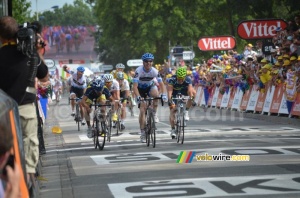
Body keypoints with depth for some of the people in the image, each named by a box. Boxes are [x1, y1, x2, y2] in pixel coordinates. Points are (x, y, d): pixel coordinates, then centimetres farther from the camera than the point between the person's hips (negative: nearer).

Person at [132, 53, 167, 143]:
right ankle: (142, 133, 0)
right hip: (141, 89, -1)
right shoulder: (139, 70, -28)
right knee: (142, 110, -9)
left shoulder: (154, 71, -22)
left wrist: (163, 94, -39)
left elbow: (161, 83, -22)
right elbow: (135, 86, -33)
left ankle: (154, 114, -13)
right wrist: (138, 96, -48)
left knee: (155, 94, -35)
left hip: (150, 86, 1)